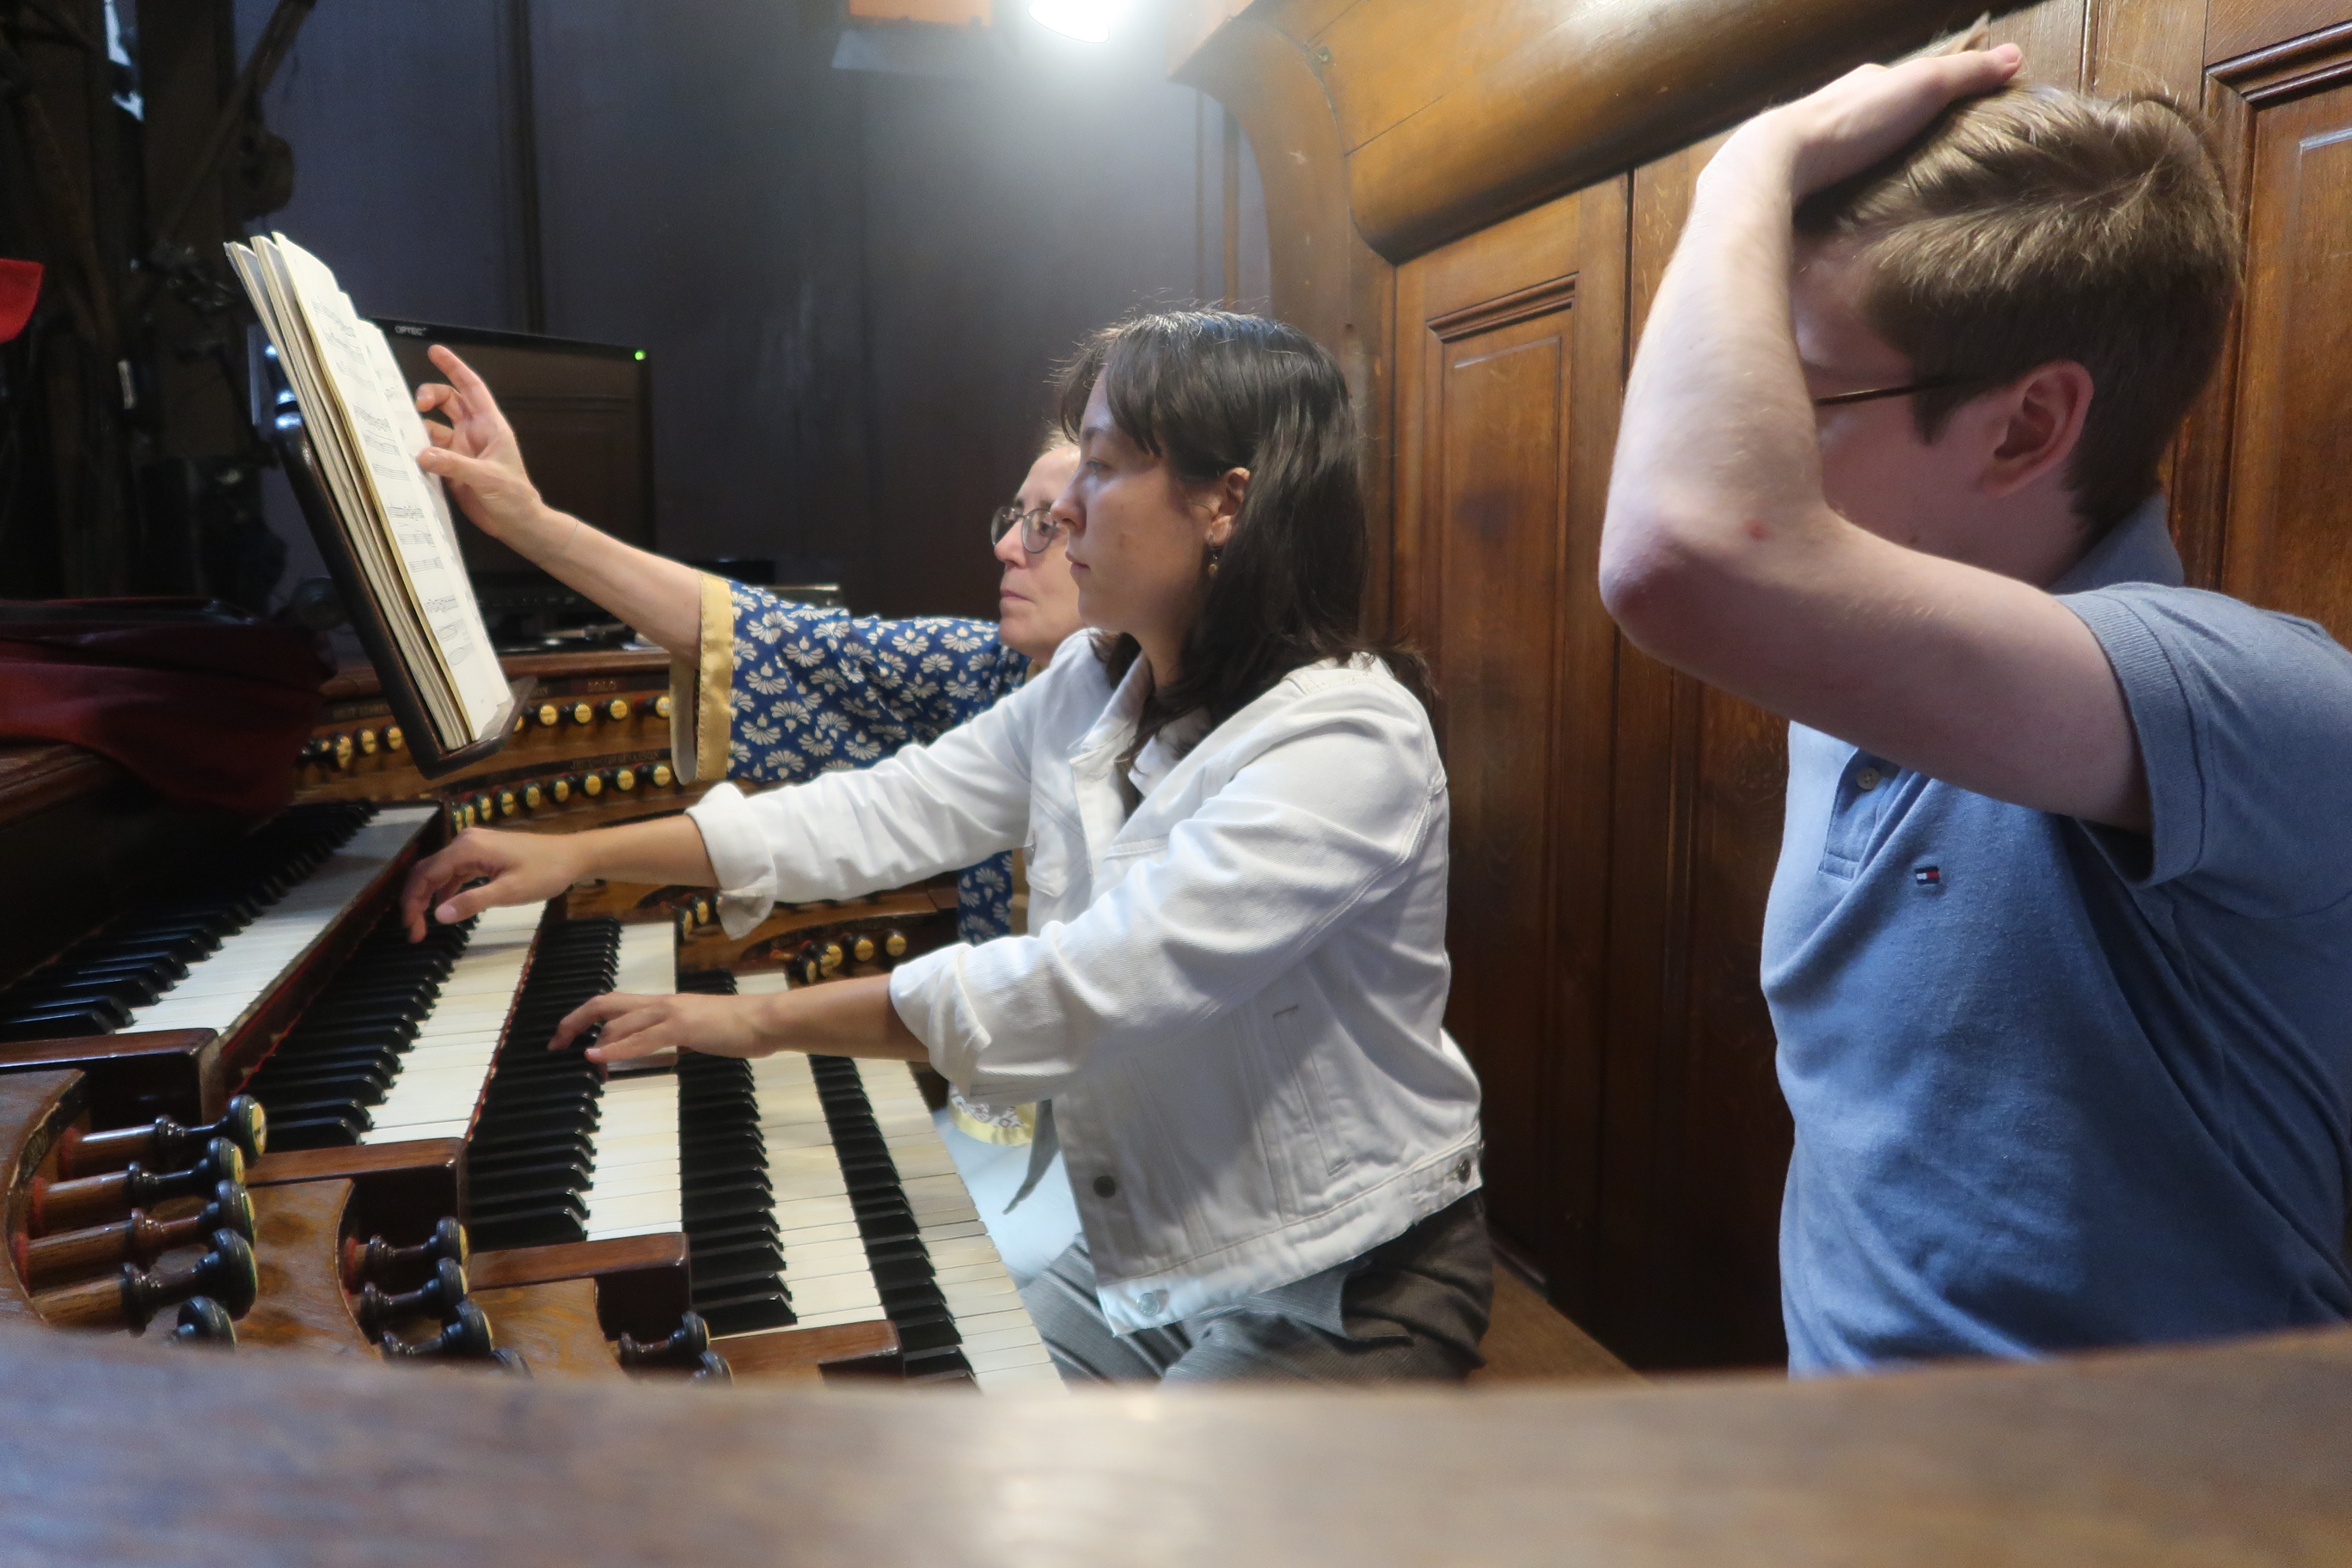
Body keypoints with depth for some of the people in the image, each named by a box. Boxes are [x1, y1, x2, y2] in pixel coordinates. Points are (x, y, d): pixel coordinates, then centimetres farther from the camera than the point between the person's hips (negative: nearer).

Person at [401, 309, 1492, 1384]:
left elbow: (1078, 992, -31)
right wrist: (577, 855, 3)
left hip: (1343, 1298, -6)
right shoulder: (1089, 691, 2)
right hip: (1138, 1262, 6)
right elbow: (881, 815, 3)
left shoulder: (1349, 740, -25)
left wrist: (757, 1021, -23)